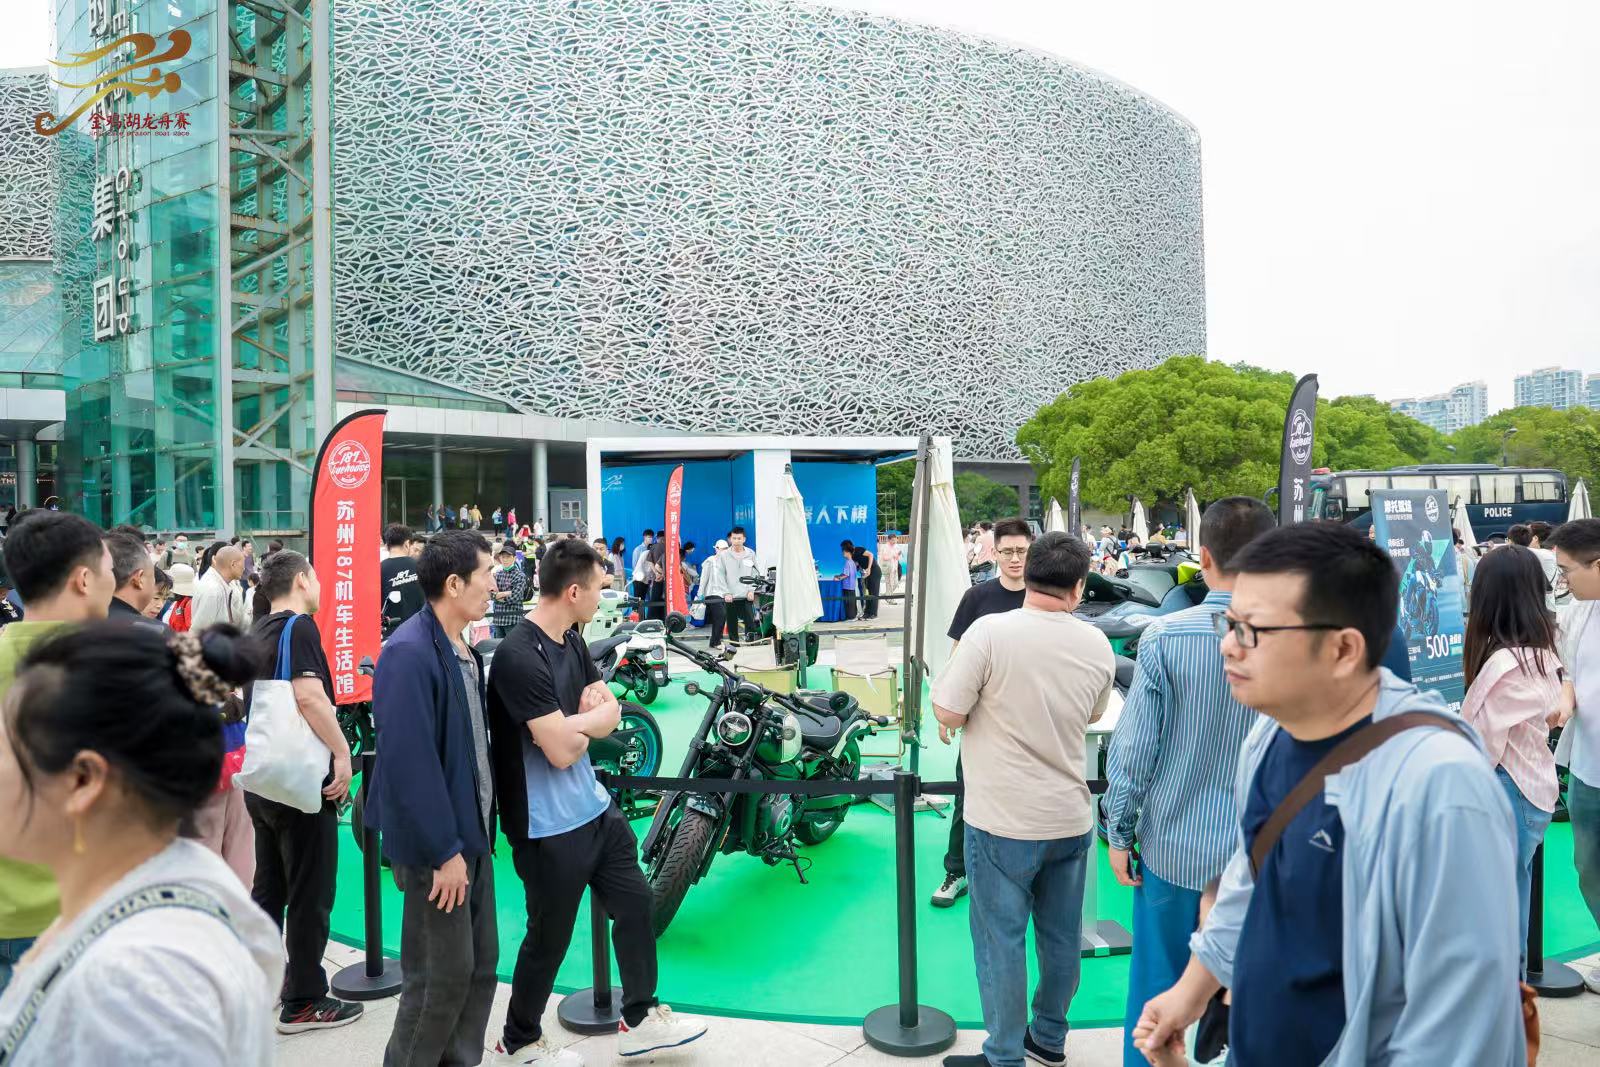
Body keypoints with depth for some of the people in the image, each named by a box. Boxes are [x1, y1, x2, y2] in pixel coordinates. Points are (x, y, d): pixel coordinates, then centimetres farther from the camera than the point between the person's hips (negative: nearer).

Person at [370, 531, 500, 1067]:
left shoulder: (464, 650, 6)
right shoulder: (409, 654, -22)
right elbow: (409, 763, -25)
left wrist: (477, 831, 12)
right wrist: (445, 851, -22)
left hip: (472, 831, 9)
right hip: (436, 844, -9)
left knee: (481, 962, 16)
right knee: (442, 974, 3)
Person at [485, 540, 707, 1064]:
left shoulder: (572, 642, 5)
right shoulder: (519, 657, -24)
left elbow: (612, 714, 6)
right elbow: (561, 750, -26)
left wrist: (579, 719, -16)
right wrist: (594, 716, -6)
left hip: (594, 807, 9)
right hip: (549, 826, -9)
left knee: (634, 904, 16)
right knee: (550, 937, 8)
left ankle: (639, 1019, 34)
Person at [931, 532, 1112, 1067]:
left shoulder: (990, 632, -18)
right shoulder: (1097, 645, -3)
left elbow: (947, 714, -15)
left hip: (1003, 821, -5)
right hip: (1071, 818, 5)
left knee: (1001, 939, 8)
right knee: (1060, 937, 19)